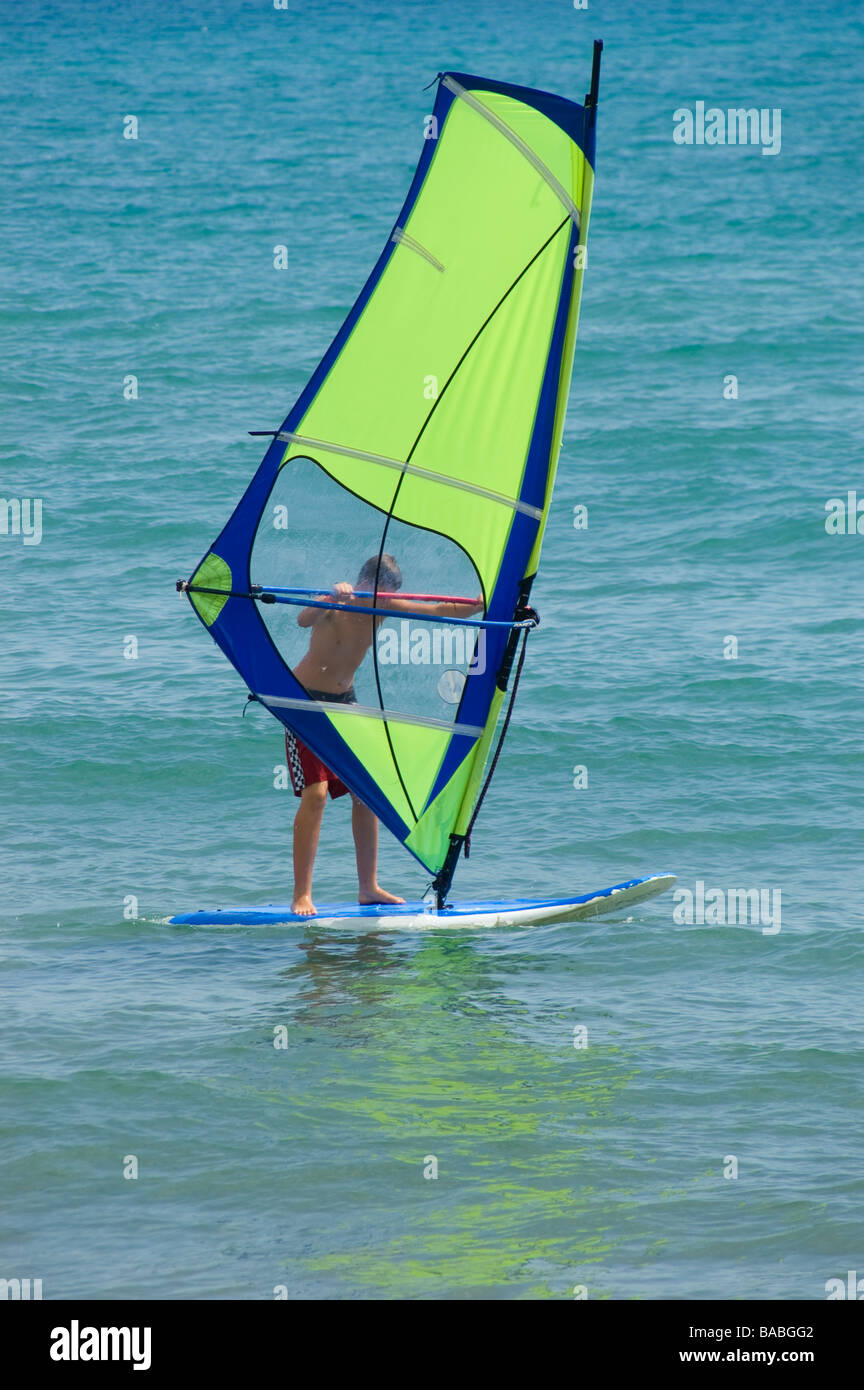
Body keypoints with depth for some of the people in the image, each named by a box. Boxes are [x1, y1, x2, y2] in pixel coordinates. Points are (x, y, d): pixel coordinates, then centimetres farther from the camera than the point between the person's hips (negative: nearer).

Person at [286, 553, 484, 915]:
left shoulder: (383, 607, -3)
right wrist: (332, 598, -61)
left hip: (345, 701, 7)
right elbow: (303, 619, -44)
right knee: (315, 793, -15)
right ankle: (301, 896, -13)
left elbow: (437, 611, 0)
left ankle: (368, 888, 12)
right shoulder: (335, 605, -22)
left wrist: (479, 607, -15)